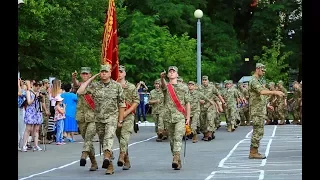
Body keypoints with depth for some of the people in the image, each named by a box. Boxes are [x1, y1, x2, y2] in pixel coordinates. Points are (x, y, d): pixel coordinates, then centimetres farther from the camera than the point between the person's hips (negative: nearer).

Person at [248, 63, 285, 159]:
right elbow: (262, 91, -31)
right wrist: (275, 92, -37)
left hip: (260, 110, 10)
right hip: (257, 111, -10)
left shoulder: (258, 81, 20)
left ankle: (254, 152, 14)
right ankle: (253, 153, -6)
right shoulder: (254, 81, -14)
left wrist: (266, 105, 23)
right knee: (258, 132, -9)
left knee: (258, 132, 11)